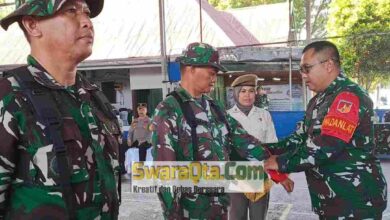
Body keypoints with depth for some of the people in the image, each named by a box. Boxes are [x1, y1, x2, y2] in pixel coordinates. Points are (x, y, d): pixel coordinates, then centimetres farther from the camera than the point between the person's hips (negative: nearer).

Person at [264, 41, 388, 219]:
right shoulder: (318, 100, 12)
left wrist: (282, 162, -18)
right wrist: (270, 151, 0)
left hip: (356, 201, -9)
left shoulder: (348, 96, -19)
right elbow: (303, 137, 13)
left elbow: (325, 146, -27)